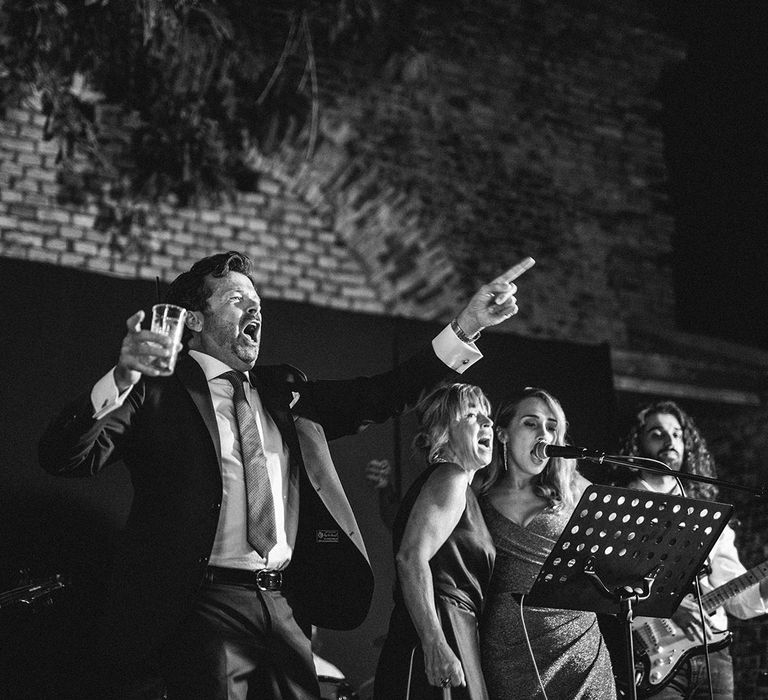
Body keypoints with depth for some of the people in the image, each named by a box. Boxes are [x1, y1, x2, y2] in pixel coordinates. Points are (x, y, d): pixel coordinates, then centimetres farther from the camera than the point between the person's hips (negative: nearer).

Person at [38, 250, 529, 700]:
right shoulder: (159, 391, 0)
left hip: (285, 606, 5)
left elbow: (379, 397, 11)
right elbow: (64, 457, -10)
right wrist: (120, 380, -27)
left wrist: (465, 328, 3)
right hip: (205, 607, -5)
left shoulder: (285, 392, 17)